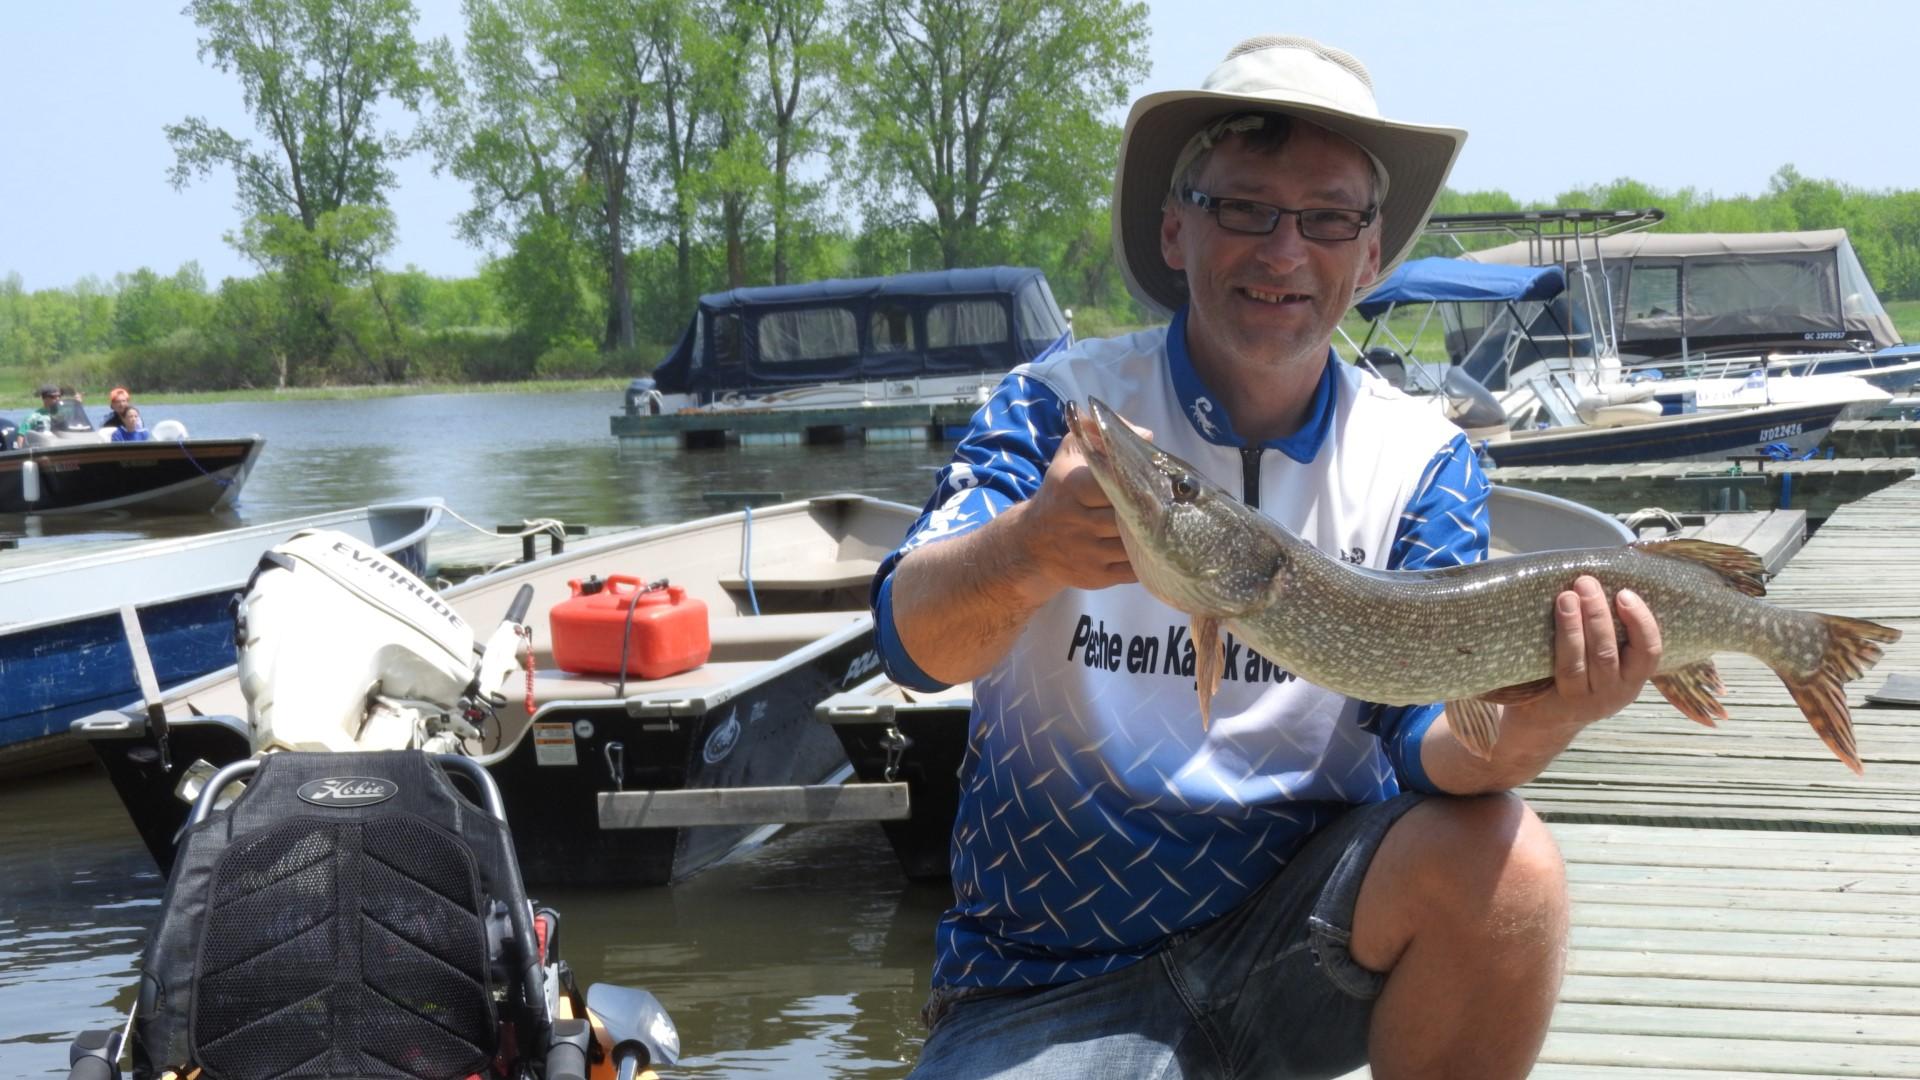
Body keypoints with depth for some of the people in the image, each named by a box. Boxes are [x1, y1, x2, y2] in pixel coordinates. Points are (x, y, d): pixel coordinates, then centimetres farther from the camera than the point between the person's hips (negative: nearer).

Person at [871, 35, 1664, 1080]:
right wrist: (1030, 552, -43)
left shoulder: (1422, 463, 0)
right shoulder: (1058, 406, -5)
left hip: (1304, 913, 2)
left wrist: (1520, 730, -34)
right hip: (1054, 982, -2)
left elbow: (1425, 736, -9)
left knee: (1498, 862, -26)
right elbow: (913, 636, -20)